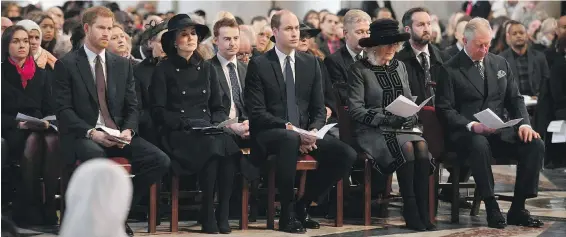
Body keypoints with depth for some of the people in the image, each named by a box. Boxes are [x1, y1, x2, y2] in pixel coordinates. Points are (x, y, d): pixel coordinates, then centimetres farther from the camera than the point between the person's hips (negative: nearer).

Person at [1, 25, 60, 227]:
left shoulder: (40, 74, 18)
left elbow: (50, 109, 14)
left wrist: (47, 122, -8)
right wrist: (18, 123, -17)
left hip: (40, 129, 3)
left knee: (53, 140, -34)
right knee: (33, 140, -38)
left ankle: (49, 206, -34)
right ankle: (28, 209, -35)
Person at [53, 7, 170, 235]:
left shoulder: (123, 64, 15)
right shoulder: (66, 65, 2)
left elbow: (132, 107, 13)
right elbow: (63, 110, -5)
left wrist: (128, 130, -8)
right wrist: (91, 132, -19)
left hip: (119, 134, 5)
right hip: (83, 136, -5)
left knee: (160, 160, -20)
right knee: (96, 157, -40)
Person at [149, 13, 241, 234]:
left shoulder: (207, 68, 18)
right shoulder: (164, 70, 5)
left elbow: (219, 107, 18)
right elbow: (158, 112, -1)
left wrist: (216, 123, -4)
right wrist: (186, 123, -13)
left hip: (209, 132, 4)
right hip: (177, 134, -4)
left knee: (227, 145, -32)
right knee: (212, 147, -36)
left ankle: (223, 214, -26)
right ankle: (207, 215, -25)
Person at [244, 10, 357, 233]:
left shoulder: (310, 62, 10)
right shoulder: (258, 64, -3)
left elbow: (319, 109, 10)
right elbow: (257, 112, -10)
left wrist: (313, 131, -11)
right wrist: (288, 127, -22)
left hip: (305, 132, 5)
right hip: (270, 133, -5)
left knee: (347, 154, -19)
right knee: (290, 139, -40)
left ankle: (302, 204, 1)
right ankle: (287, 213, -24)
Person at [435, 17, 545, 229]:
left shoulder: (501, 64, 15)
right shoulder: (450, 70, -1)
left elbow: (515, 99, 14)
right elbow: (444, 109, -7)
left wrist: (524, 124, -6)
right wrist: (472, 125, -22)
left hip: (499, 131, 5)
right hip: (466, 133, -5)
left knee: (535, 145, -21)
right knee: (480, 145, -40)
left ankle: (517, 209, -14)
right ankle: (491, 207, -27)